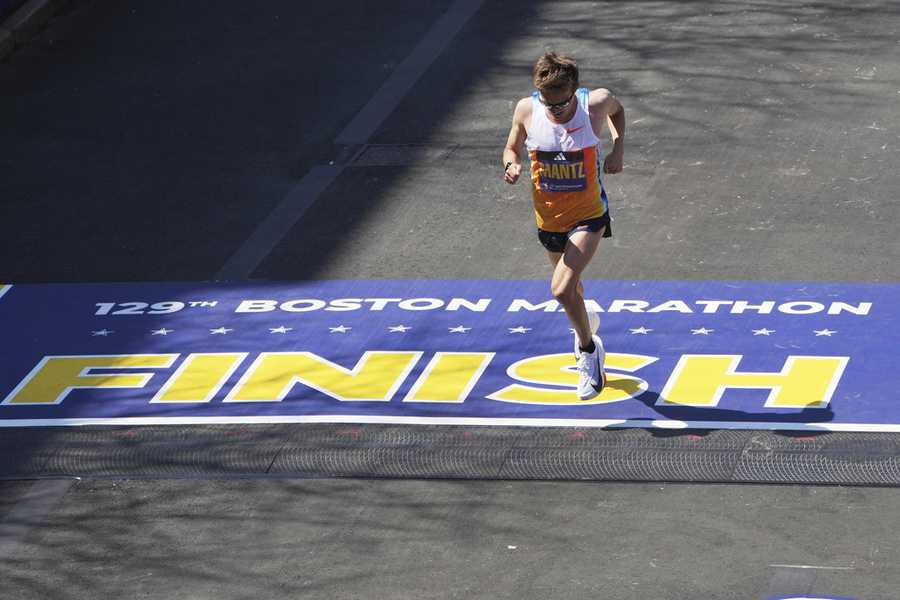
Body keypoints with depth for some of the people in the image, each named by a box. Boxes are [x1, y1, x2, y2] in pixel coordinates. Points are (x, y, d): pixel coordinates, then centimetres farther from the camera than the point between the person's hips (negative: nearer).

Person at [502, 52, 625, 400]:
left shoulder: (596, 103, -20)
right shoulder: (526, 110, -16)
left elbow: (616, 110, 6)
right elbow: (512, 148, 1)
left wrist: (618, 150, -8)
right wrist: (512, 166, -22)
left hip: (589, 215, -3)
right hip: (548, 215, 3)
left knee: (562, 288, -20)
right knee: (570, 285, 23)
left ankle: (588, 349, 4)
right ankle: (585, 324, 56)